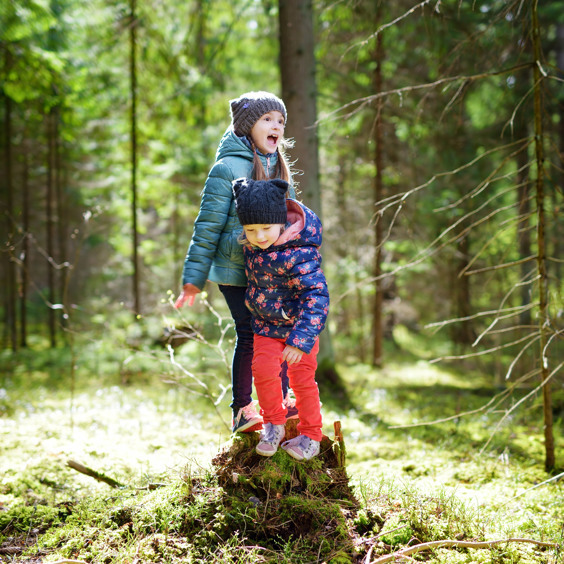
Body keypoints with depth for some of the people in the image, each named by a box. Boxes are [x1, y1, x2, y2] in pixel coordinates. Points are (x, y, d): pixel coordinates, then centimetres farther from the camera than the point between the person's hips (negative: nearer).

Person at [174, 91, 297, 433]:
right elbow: (208, 225, -11)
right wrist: (194, 277, -10)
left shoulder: (279, 168, 11)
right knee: (249, 338, -2)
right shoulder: (228, 168, -11)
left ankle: (283, 400, 26)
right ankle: (243, 412, 12)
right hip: (237, 272, -6)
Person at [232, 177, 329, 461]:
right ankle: (273, 424, 14)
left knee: (301, 378, 3)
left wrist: (301, 340, -45)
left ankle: (311, 437, 21)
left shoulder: (298, 255, -35)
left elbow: (317, 297, -39)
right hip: (267, 322, 5)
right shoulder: (250, 242, -14)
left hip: (299, 321, -5)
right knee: (264, 368, -9)